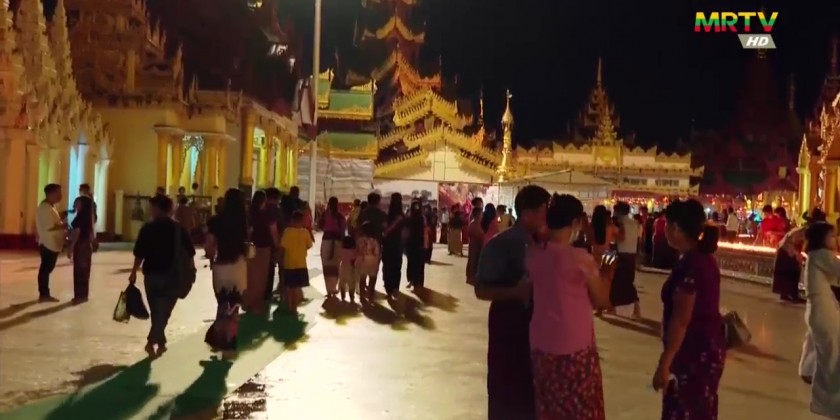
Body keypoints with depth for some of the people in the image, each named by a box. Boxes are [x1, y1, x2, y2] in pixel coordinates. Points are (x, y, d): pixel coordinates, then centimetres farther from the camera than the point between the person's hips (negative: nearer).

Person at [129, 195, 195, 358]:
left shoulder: (148, 228, -4)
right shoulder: (180, 229, 1)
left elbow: (139, 254, -6)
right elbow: (190, 254, 2)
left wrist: (134, 272, 5)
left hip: (152, 274, 0)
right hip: (172, 276, 0)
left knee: (156, 311, 15)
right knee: (163, 311, 1)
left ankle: (160, 342, 22)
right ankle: (152, 340, -16)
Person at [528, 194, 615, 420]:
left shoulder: (533, 254, -1)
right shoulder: (580, 258, -14)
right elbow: (601, 302, -2)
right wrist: (605, 276, 14)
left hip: (541, 345, 5)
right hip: (575, 347, -5)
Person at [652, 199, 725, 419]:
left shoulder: (689, 265, -21)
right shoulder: (704, 258, 8)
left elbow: (681, 320, -22)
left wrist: (664, 363, -19)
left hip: (693, 353, -10)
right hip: (708, 349, 10)